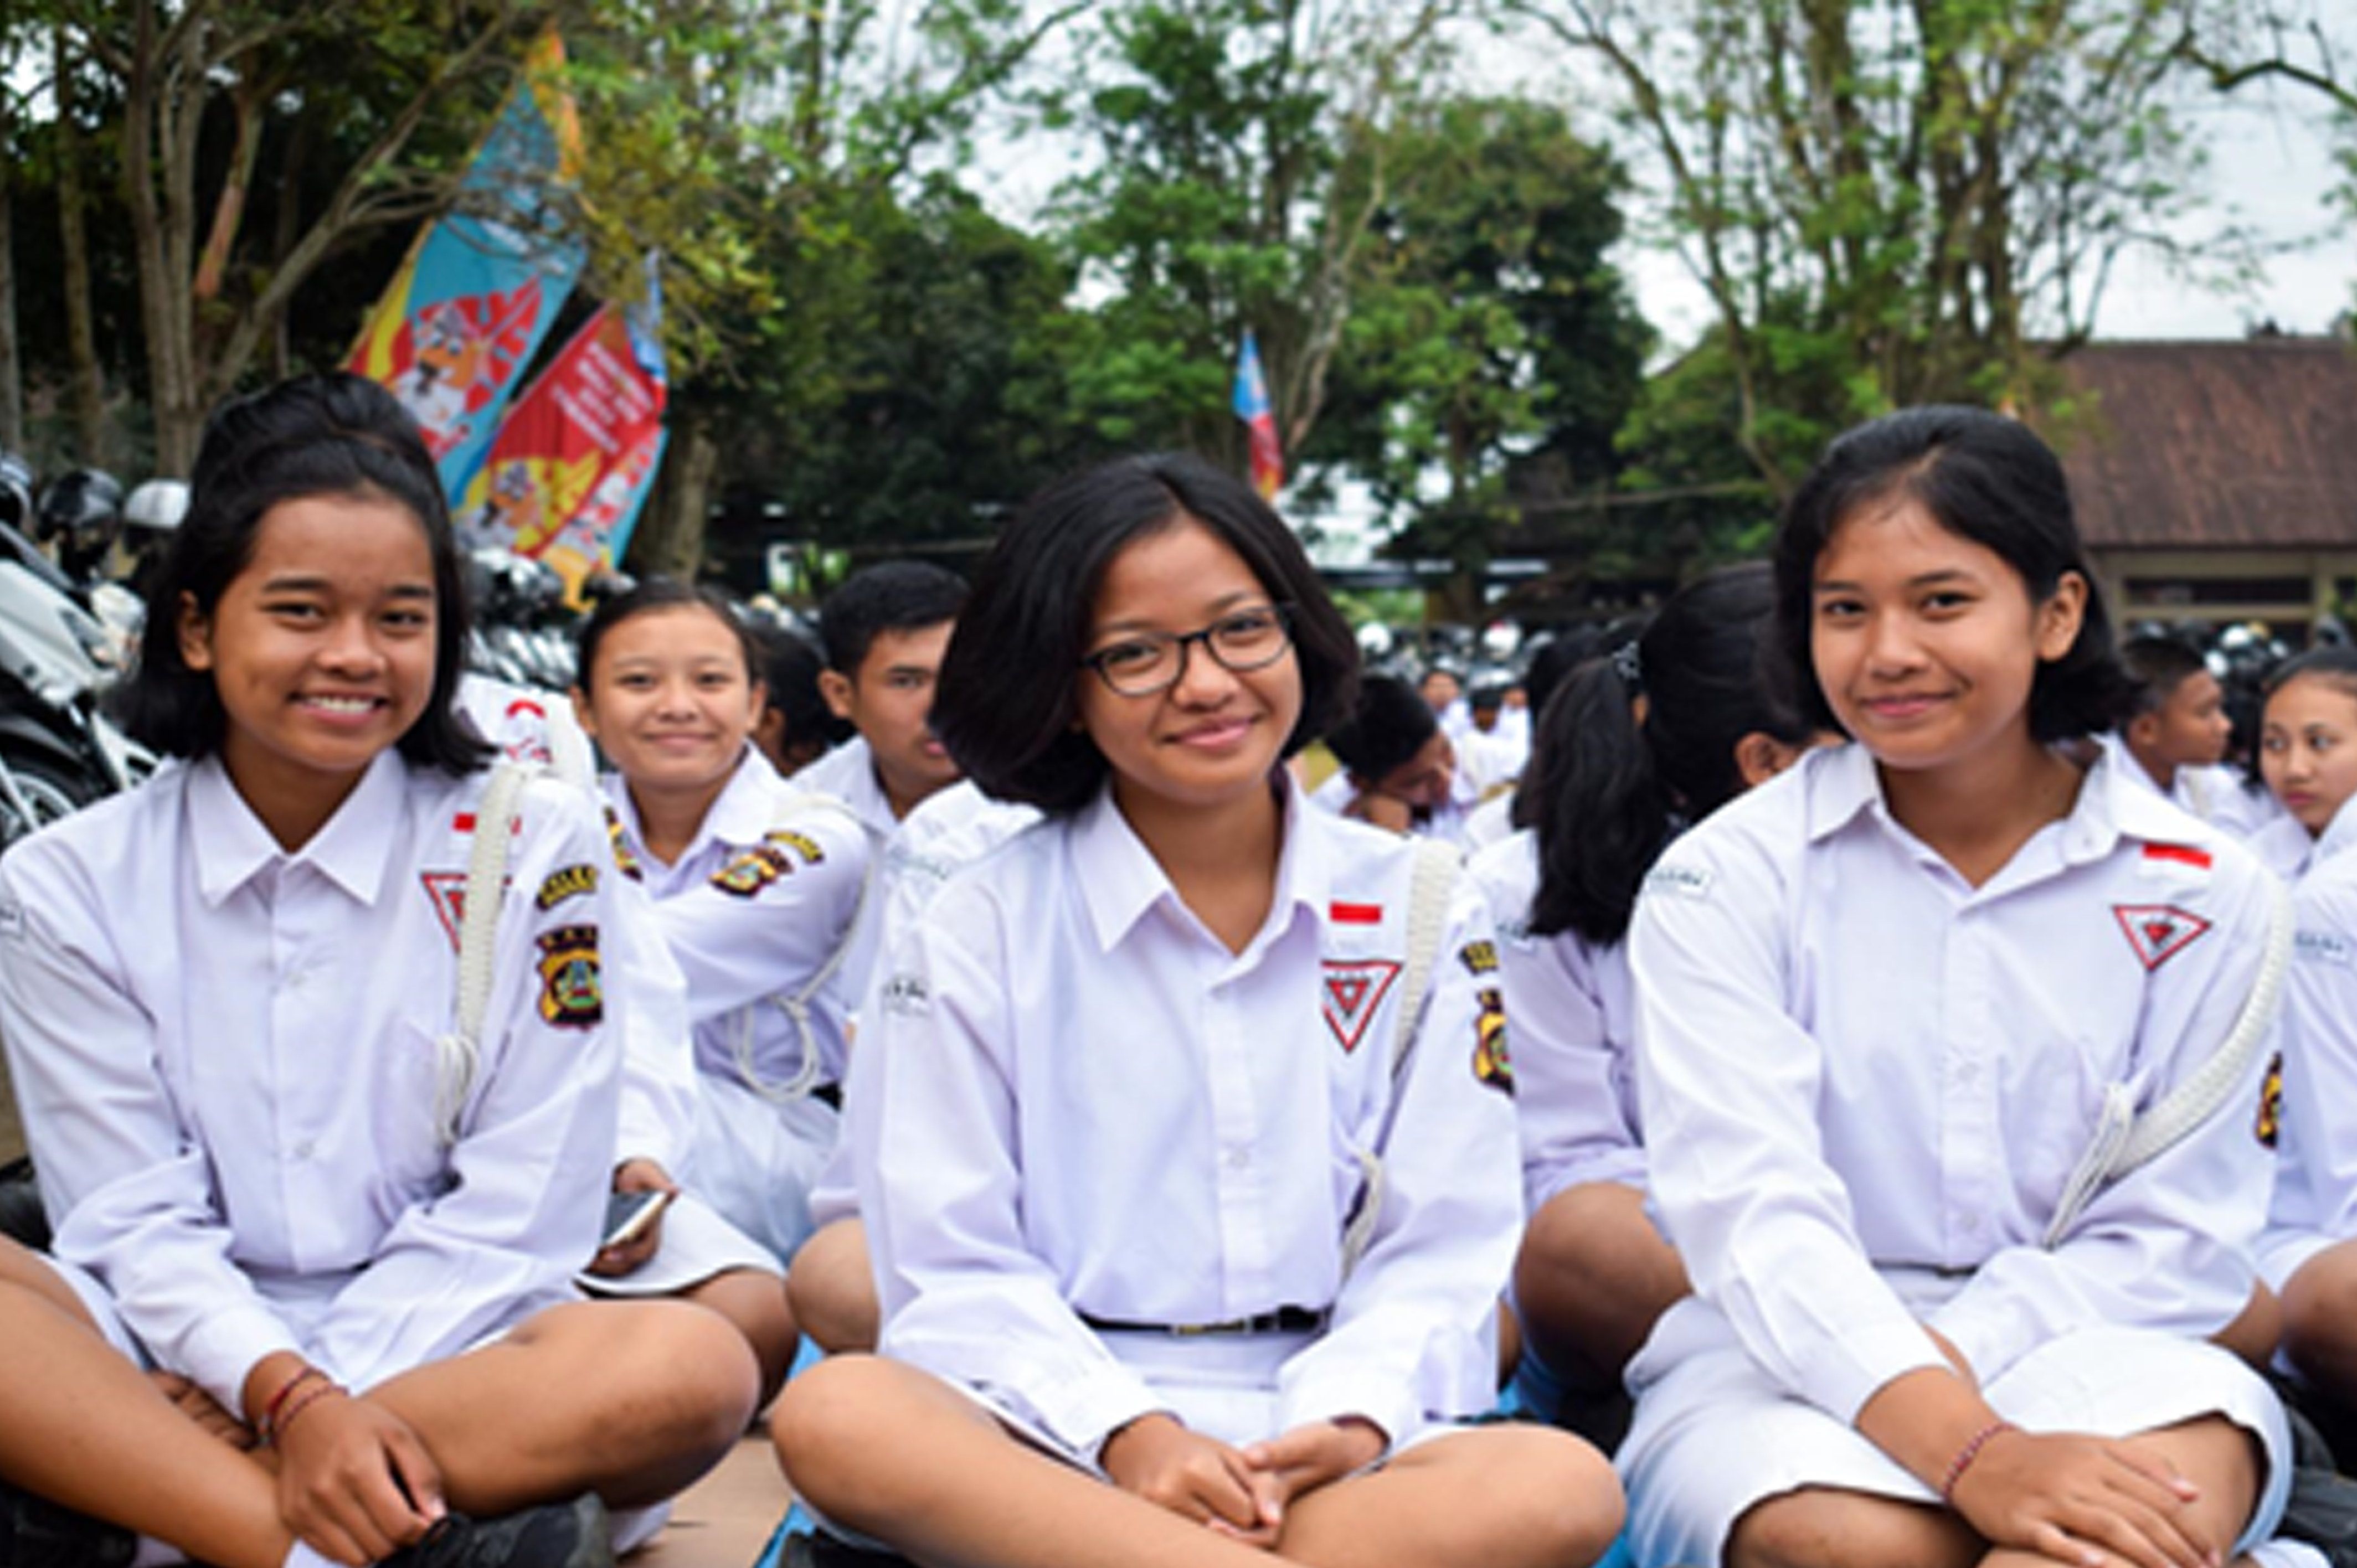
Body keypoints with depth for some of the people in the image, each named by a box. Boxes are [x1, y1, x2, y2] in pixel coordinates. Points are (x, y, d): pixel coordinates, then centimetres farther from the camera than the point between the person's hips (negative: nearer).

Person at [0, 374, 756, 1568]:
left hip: (445, 1350, 0)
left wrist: (336, 1405, -14)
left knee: (692, 1368, -32)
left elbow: (514, 1216, -3)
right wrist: (288, 1396, -21)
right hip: (178, 1356, 0)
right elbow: (135, 1219, -3)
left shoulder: (529, 849, 1)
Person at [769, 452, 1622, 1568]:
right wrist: (1129, 1436, -17)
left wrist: (1350, 1421, -14)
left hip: (1322, 1443, 1)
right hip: (1058, 1433, -1)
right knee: (837, 1415, -34)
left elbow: (1442, 1252, 6)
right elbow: (957, 1268, -1)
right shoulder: (983, 928, 5)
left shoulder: (1416, 913, 9)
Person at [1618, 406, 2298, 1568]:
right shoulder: (1725, 880, -2)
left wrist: (1951, 1351, -17)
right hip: (1782, 1365, 0)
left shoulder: (2201, 895, 4)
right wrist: (1972, 1449, -29)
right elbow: (1750, 1210, -14)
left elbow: (2172, 1240, 1)